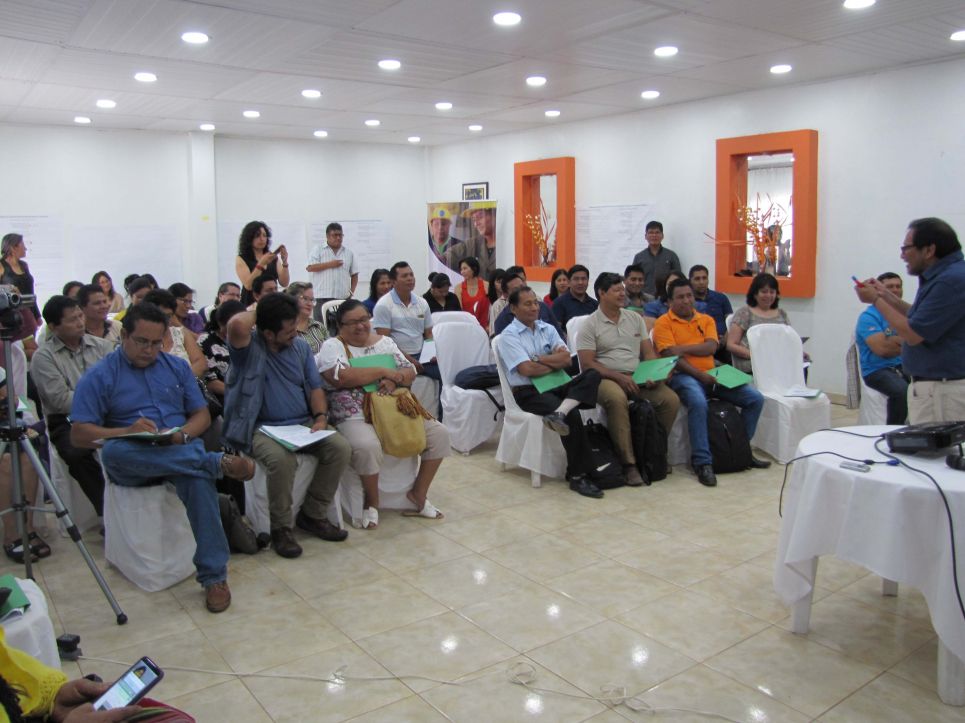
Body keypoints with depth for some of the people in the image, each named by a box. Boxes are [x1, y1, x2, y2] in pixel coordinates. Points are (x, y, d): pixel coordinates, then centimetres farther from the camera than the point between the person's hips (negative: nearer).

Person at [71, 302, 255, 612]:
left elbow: (202, 415, 13)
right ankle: (218, 462, -32)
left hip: (182, 451, 2)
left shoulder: (177, 366, 15)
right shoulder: (99, 376, 4)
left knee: (199, 478, -34)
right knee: (113, 450, -38)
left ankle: (214, 576, -28)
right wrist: (126, 431, -21)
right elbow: (79, 435, -4)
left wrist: (182, 435, -10)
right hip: (130, 465, -1)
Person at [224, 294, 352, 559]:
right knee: (280, 458, -36)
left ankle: (313, 514, 0)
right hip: (263, 428, -5)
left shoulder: (301, 346, 10)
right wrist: (256, 312, -9)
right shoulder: (249, 347, -8)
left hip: (304, 423, 5)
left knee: (340, 448, -19)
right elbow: (237, 325, -32)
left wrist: (321, 417, -6)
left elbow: (315, 387, 12)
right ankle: (281, 527, -12)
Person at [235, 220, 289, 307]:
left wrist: (285, 262, -10)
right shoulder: (241, 259, 3)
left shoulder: (273, 258, 11)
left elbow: (284, 283, 3)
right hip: (251, 303, -2)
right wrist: (261, 264, -19)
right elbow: (248, 285, -11)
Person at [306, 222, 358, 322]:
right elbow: (310, 267, -6)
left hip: (343, 298, 3)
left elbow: (354, 274, 17)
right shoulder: (318, 249, 6)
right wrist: (330, 264, -8)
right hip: (323, 297, -3)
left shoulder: (348, 252, 15)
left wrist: (352, 291, 6)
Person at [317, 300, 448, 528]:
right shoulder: (333, 346, 0)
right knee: (367, 447, -37)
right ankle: (372, 502, -8)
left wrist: (394, 379, -12)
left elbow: (410, 372, 12)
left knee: (439, 434, -7)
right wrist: (384, 371, -11)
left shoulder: (384, 341, 17)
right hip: (355, 416, -6)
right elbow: (341, 377, -19)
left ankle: (418, 493, 9)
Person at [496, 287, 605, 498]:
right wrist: (555, 363, 1)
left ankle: (559, 414, -43)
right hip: (528, 392, -6)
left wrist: (537, 358, -8)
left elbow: (566, 359, 3)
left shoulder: (548, 329, 17)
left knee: (592, 374, -22)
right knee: (572, 415, -31)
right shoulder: (508, 336, -1)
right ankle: (577, 475, -23)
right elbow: (527, 369, -14)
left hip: (556, 385, 6)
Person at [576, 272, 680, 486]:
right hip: (605, 378, -5)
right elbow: (587, 364, -8)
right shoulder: (590, 325, 0)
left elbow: (649, 353, 15)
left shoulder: (635, 318, 16)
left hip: (637, 377, 5)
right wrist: (619, 377, -18)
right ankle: (628, 463, -29)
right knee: (617, 399, -39)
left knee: (671, 399, -19)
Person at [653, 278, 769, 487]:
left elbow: (711, 347, -2)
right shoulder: (664, 323, 0)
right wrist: (700, 375, -18)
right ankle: (702, 462, -27)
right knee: (698, 403, -38)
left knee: (755, 398, -5)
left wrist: (683, 348, -13)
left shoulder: (706, 320, 16)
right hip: (683, 376, -6)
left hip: (711, 374, 6)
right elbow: (671, 356, -11)